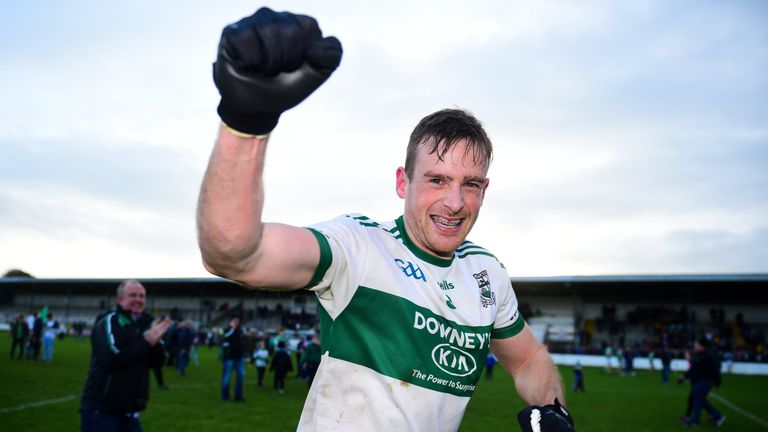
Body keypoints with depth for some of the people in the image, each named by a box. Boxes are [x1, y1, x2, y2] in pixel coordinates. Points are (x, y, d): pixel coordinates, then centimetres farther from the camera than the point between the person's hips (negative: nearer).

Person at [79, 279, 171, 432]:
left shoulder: (144, 324, 10)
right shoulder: (108, 322, -11)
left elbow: (159, 361, 6)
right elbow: (112, 359, -26)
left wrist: (155, 340, -14)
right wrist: (147, 342, -22)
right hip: (100, 410, -7)